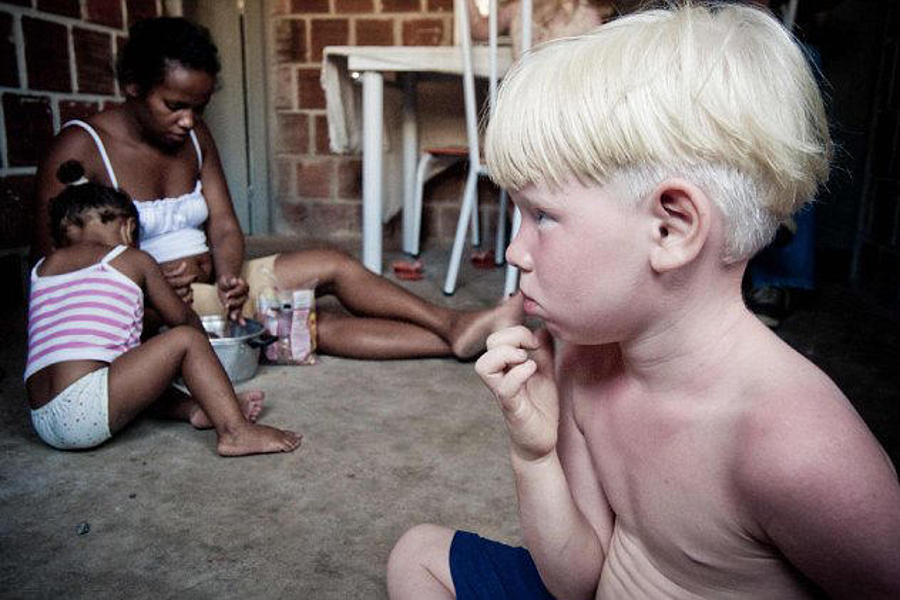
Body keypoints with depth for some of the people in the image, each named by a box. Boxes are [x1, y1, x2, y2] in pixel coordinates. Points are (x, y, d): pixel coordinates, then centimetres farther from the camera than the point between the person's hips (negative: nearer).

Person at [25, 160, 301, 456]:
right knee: (186, 340, -4)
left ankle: (194, 409, 14)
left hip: (45, 423, 7)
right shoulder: (134, 260, 7)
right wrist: (201, 341, 39)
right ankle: (236, 431, -13)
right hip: (83, 409, -7)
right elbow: (183, 318, 17)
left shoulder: (42, 268, 21)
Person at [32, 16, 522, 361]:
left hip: (209, 281, 7)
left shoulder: (194, 137, 8)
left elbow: (224, 227, 3)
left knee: (333, 265, -10)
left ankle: (454, 329, -11)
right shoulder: (80, 147, -9)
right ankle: (455, 333, -20)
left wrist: (228, 274, -20)